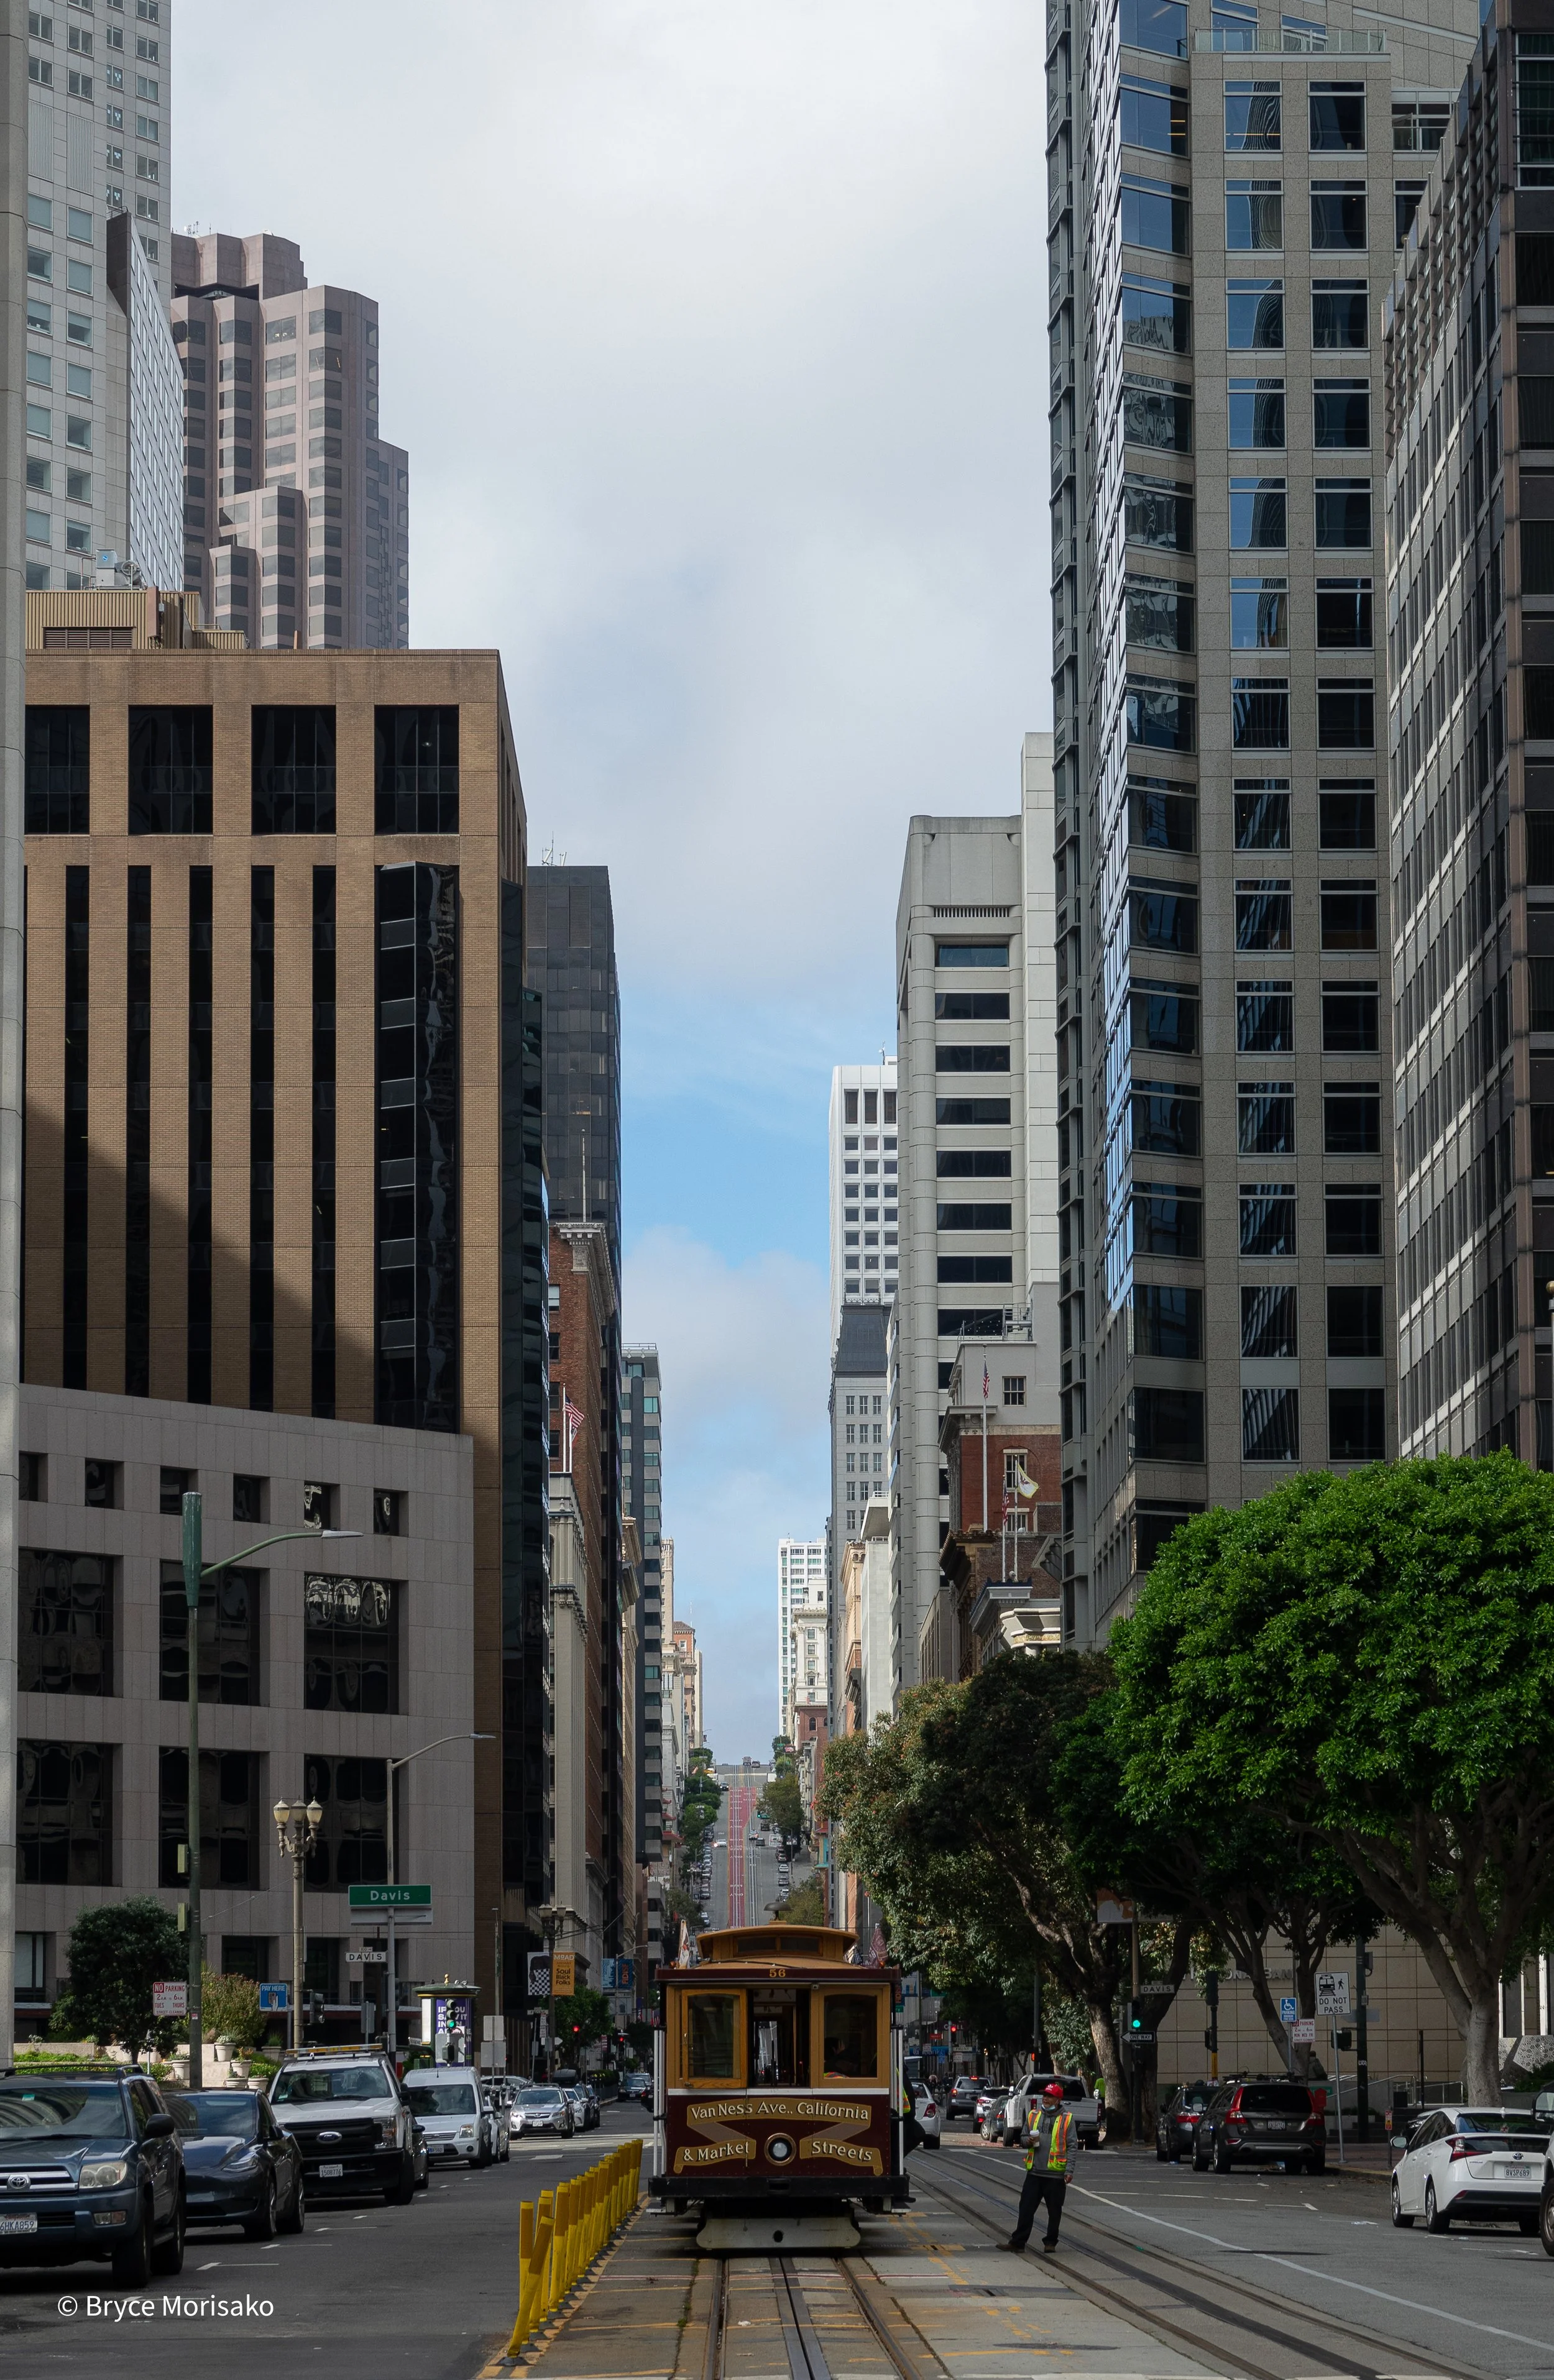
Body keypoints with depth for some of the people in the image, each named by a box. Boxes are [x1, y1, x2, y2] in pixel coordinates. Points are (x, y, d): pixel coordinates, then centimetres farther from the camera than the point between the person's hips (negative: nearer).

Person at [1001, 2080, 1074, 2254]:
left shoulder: (1067, 2119, -1)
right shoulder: (1033, 2115, 10)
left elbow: (1071, 2146, -3)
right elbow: (1024, 2137, 19)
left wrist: (1069, 2170, -10)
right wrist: (1028, 2141, -6)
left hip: (1056, 2174, -3)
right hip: (1034, 2171, 3)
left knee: (1054, 2211, 6)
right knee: (1026, 2208, 1)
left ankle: (1051, 2242, 19)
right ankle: (1018, 2241, 4)